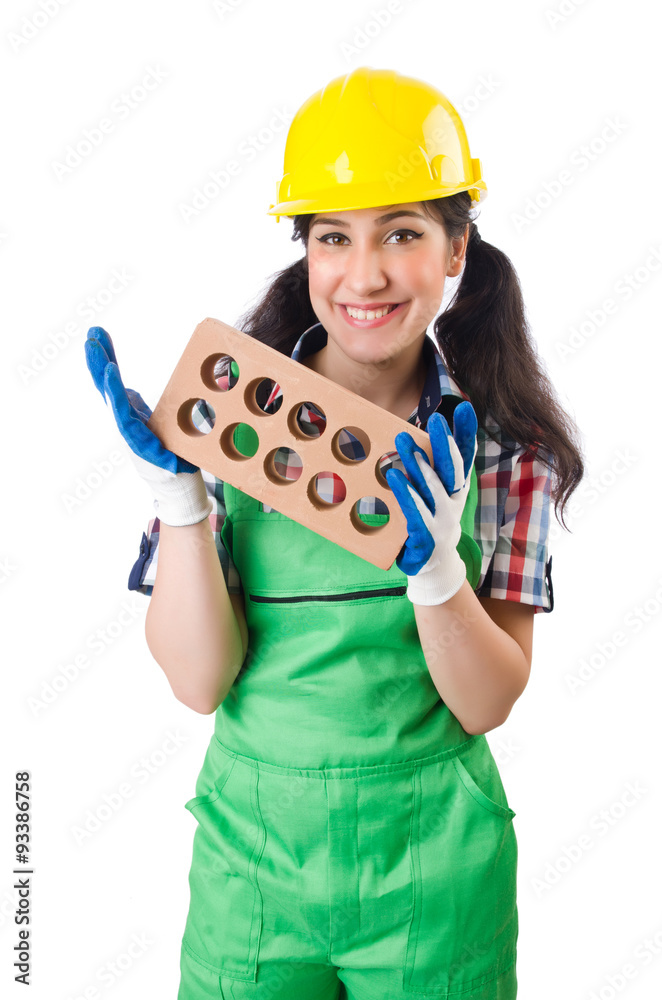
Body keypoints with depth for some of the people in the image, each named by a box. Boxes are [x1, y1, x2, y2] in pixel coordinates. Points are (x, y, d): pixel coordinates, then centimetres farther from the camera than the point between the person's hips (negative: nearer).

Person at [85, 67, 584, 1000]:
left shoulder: (504, 439, -9)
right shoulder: (228, 404, -11)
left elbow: (487, 704, -9)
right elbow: (199, 681, -12)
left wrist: (435, 568, -27)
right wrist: (178, 492, -25)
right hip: (252, 846, 0)